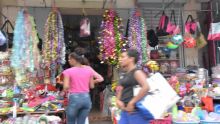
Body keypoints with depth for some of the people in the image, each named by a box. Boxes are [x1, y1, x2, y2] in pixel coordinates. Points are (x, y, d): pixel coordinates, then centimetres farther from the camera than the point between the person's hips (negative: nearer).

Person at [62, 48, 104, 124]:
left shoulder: (68, 71, -7)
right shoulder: (88, 69, 4)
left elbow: (66, 87, -12)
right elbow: (92, 86, 7)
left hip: (74, 98, -4)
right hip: (86, 98, 4)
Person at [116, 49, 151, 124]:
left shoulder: (137, 72, -10)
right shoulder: (124, 75, 16)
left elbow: (146, 87, -26)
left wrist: (131, 103, -21)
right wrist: (118, 100, 0)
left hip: (135, 111, -8)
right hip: (125, 111, 9)